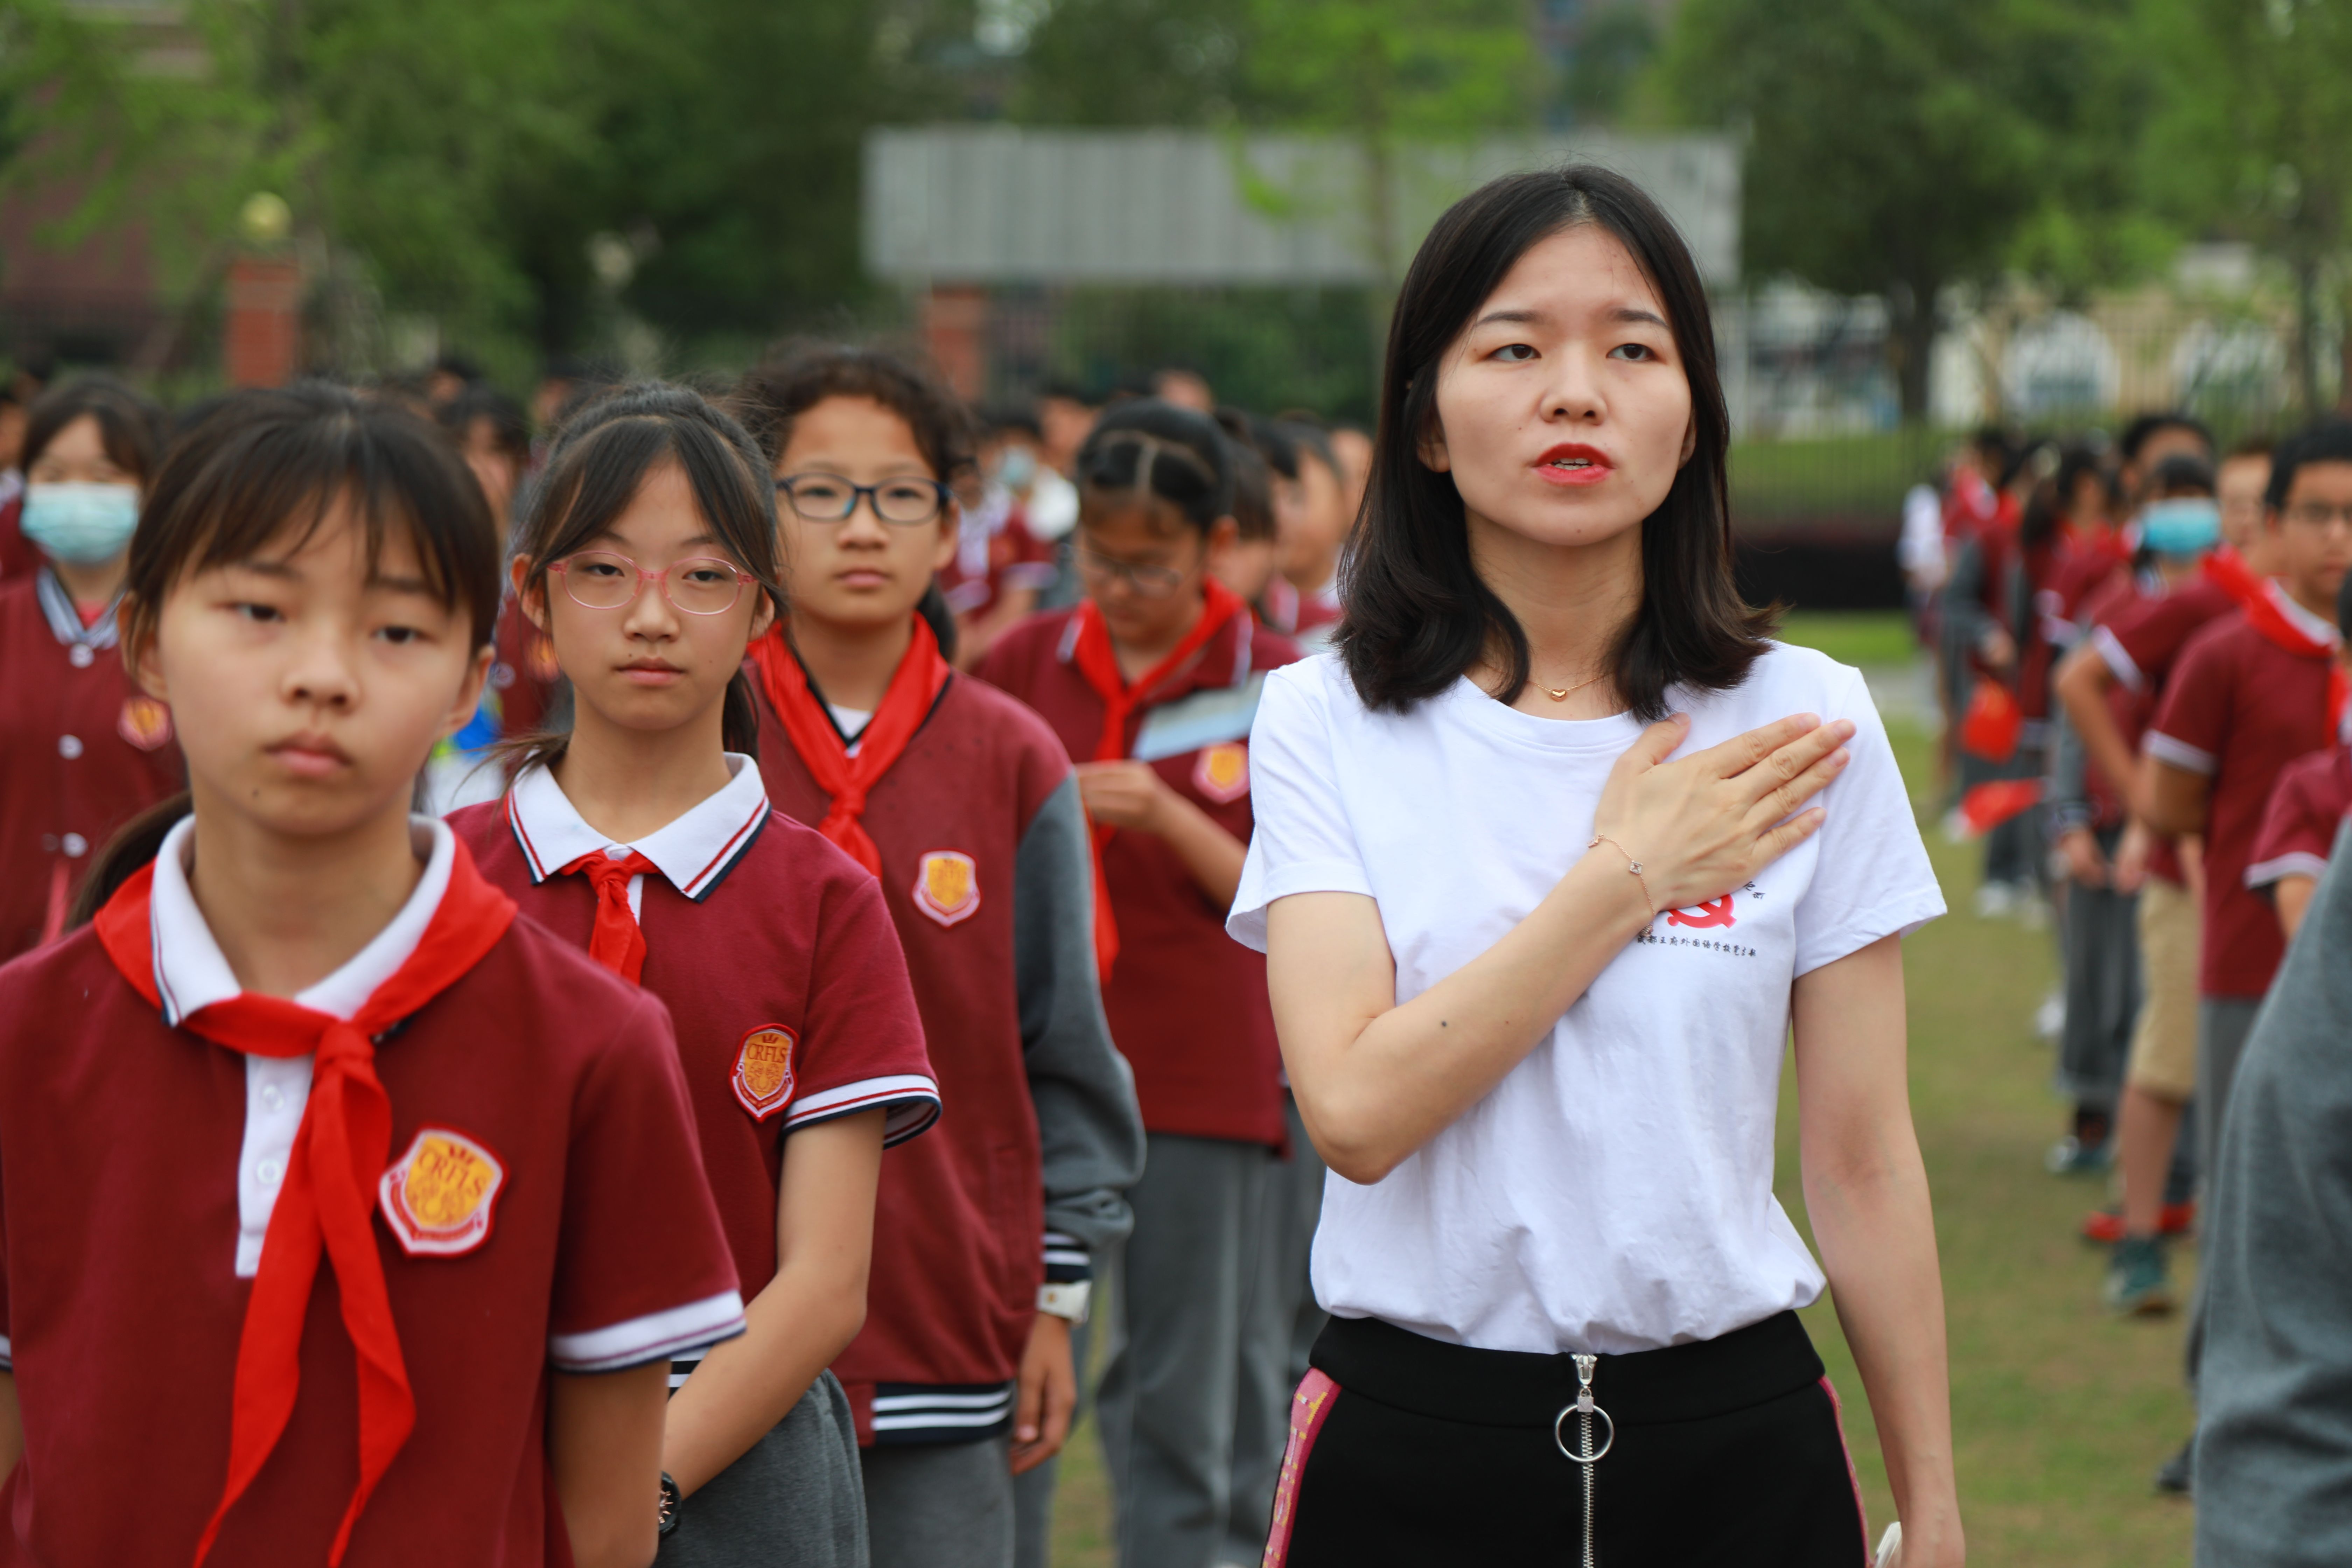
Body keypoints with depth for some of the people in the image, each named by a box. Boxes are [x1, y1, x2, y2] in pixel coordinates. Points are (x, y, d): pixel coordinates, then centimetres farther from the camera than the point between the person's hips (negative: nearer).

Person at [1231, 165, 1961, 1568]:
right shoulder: (1328, 726, -2)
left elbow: (1865, 1161, 2)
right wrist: (1627, 875, -13)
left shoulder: (1802, 721, 0)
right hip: (1410, 1451, -1)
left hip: (1734, 1449, 1)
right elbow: (1358, 1108, -16)